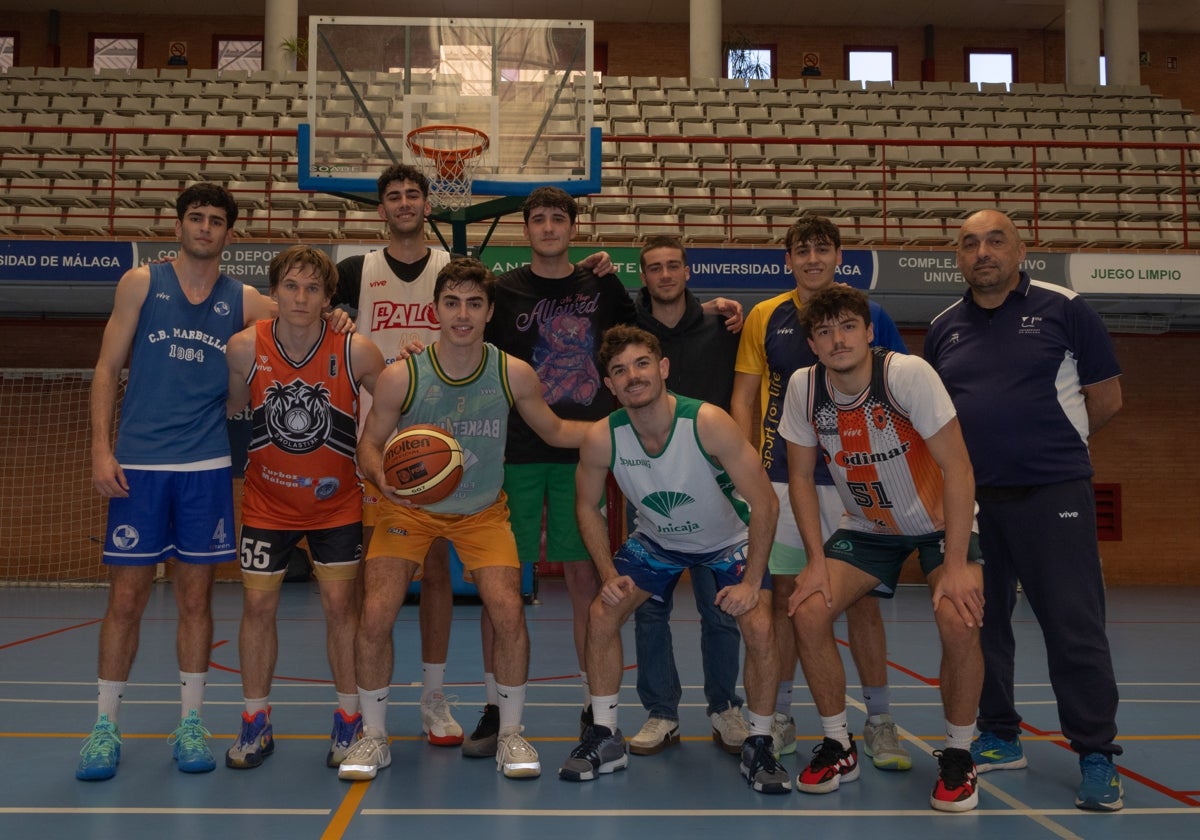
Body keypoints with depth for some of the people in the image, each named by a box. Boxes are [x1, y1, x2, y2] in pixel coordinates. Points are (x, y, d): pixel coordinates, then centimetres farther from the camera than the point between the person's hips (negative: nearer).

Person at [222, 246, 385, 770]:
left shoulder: (356, 352, -17)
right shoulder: (244, 349, -13)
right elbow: (228, 409, 3)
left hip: (337, 503, -1)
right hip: (266, 503, 1)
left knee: (340, 603, 0)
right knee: (257, 604, 3)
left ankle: (347, 723, 16)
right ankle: (256, 726, 20)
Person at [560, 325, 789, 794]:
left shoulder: (708, 423, -33)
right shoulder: (602, 439, -24)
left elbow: (765, 503, -27)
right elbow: (587, 506, -4)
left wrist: (751, 582, -25)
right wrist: (609, 575, -12)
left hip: (729, 540, -3)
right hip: (655, 541, 3)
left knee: (759, 627, -21)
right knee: (601, 615, -9)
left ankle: (759, 746, 1)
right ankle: (604, 738, 9)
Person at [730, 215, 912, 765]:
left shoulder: (870, 316, 4)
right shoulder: (765, 318, 6)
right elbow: (744, 397, 8)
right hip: (781, 477, 1)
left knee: (861, 597, 2)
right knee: (783, 593, 5)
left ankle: (879, 722, 13)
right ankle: (779, 717, 17)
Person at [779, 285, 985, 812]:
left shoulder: (908, 373, -26)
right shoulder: (803, 387, -14)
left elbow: (957, 468, -24)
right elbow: (801, 477, -4)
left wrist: (955, 565, -27)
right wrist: (817, 561, -11)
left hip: (941, 519, -3)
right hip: (867, 526, 4)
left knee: (958, 621, -27)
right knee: (808, 612, -15)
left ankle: (958, 755, -1)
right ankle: (839, 746, 7)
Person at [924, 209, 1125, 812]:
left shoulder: (1062, 308, 0)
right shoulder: (944, 328, 11)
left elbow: (1107, 397, 3)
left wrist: (1052, 442, 6)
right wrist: (989, 446, 7)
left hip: (1052, 495, -4)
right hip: (971, 499, 4)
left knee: (1074, 626, -3)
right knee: (981, 622, 11)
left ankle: (1096, 756, 9)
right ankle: (999, 739, 26)